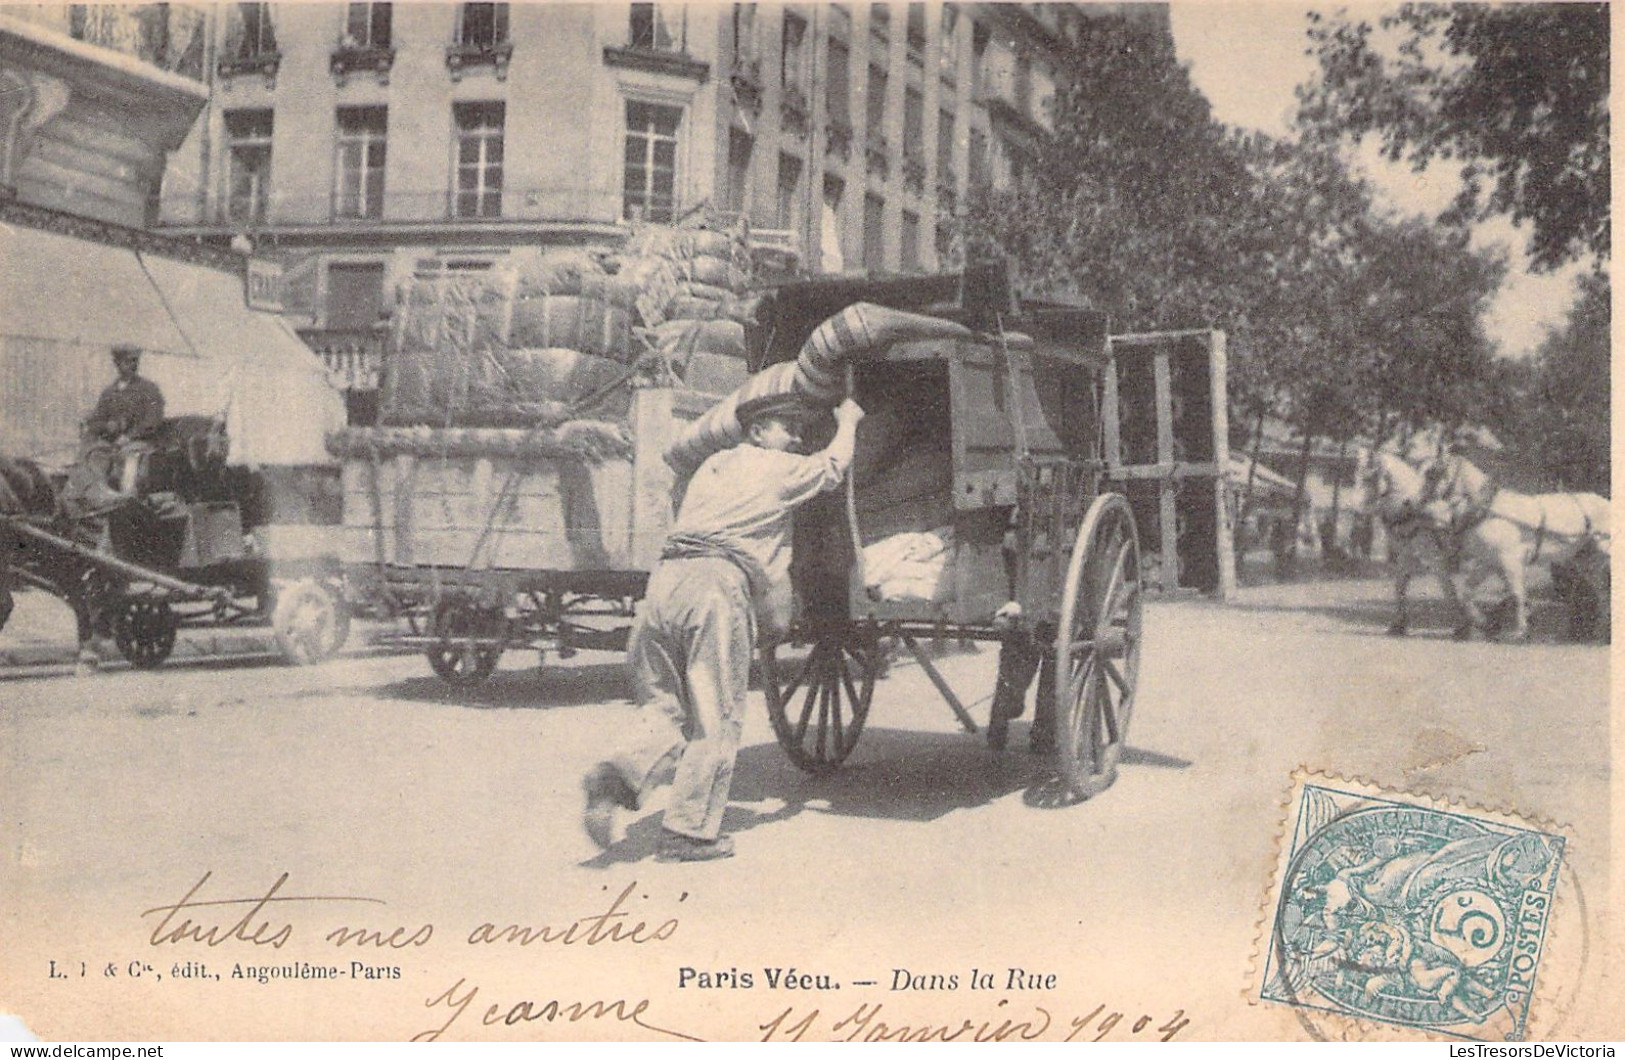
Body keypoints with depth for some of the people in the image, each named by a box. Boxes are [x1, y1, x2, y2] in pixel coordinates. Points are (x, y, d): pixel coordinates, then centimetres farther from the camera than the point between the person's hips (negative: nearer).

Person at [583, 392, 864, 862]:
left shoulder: (714, 465, 30)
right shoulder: (779, 468, 12)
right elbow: (833, 466, 29)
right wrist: (847, 422, 49)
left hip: (665, 576, 6)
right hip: (717, 582, -6)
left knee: (664, 706, 12)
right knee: (716, 717, 1)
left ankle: (623, 774, -15)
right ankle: (689, 831, 1)